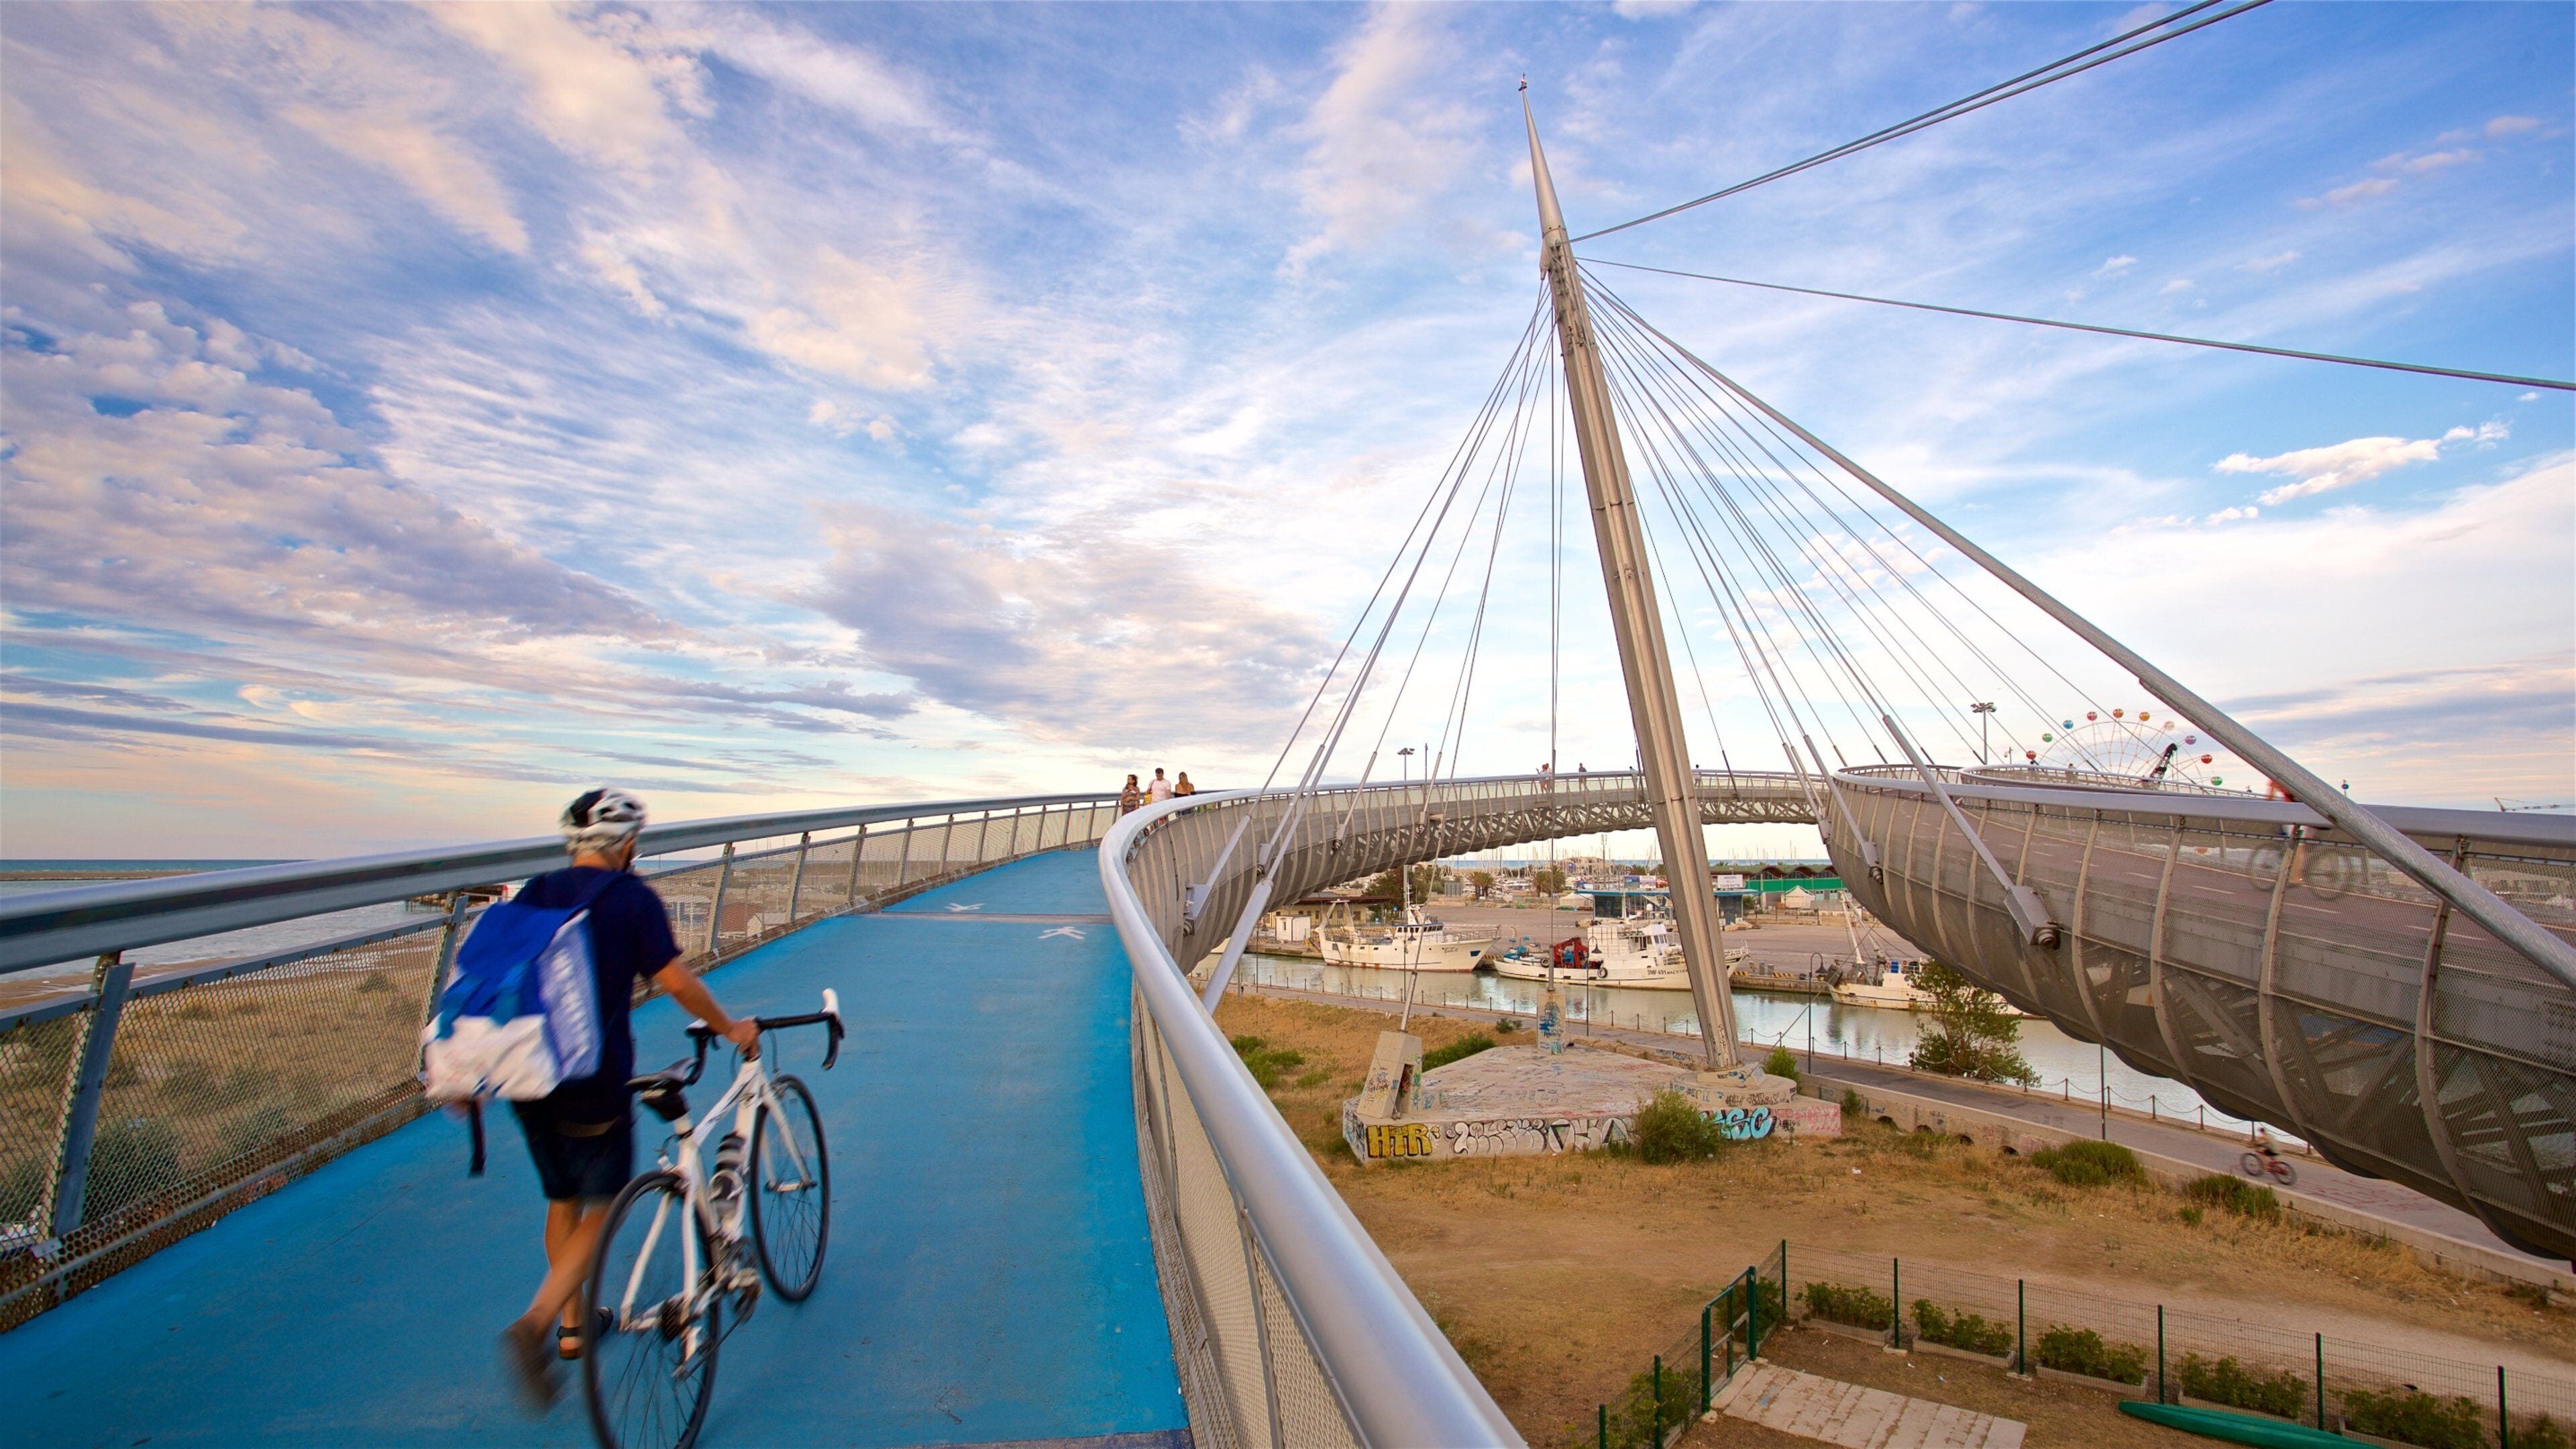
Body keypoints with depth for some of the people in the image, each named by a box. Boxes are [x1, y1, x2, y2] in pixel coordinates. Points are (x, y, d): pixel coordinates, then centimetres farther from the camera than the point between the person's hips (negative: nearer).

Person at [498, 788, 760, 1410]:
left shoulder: (534, 893, 7)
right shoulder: (631, 896, -10)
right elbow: (675, 980, -14)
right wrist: (730, 1028, -1)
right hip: (593, 1081, -6)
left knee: (562, 1200, 22)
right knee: (601, 1208, 10)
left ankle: (573, 1325, 34)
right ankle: (533, 1325, -7)